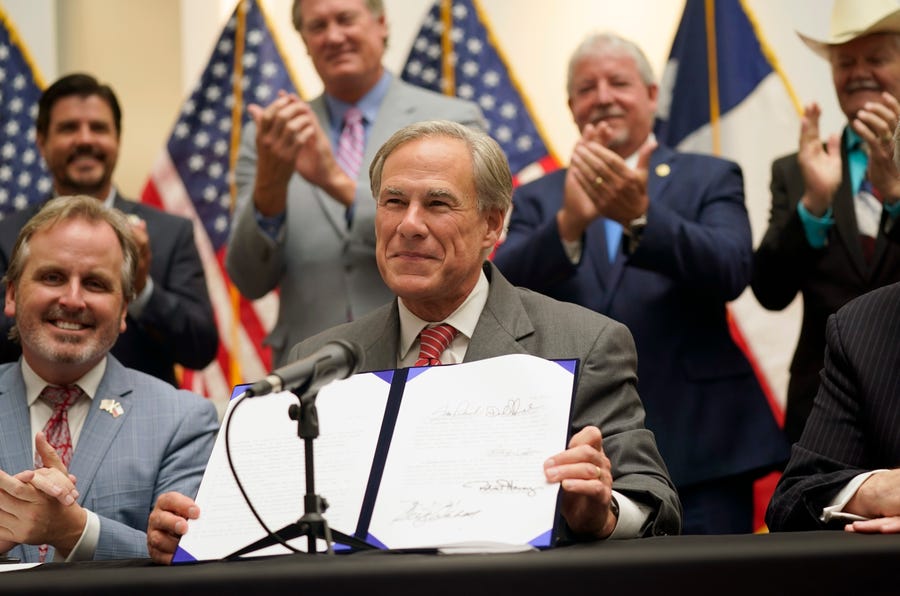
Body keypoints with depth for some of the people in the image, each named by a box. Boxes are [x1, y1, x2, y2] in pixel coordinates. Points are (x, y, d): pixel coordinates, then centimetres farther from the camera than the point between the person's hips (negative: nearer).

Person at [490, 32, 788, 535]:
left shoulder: (710, 179, 9)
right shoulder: (538, 200, 13)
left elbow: (731, 271, -10)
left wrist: (640, 216, -27)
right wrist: (569, 222, -24)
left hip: (698, 454, -1)